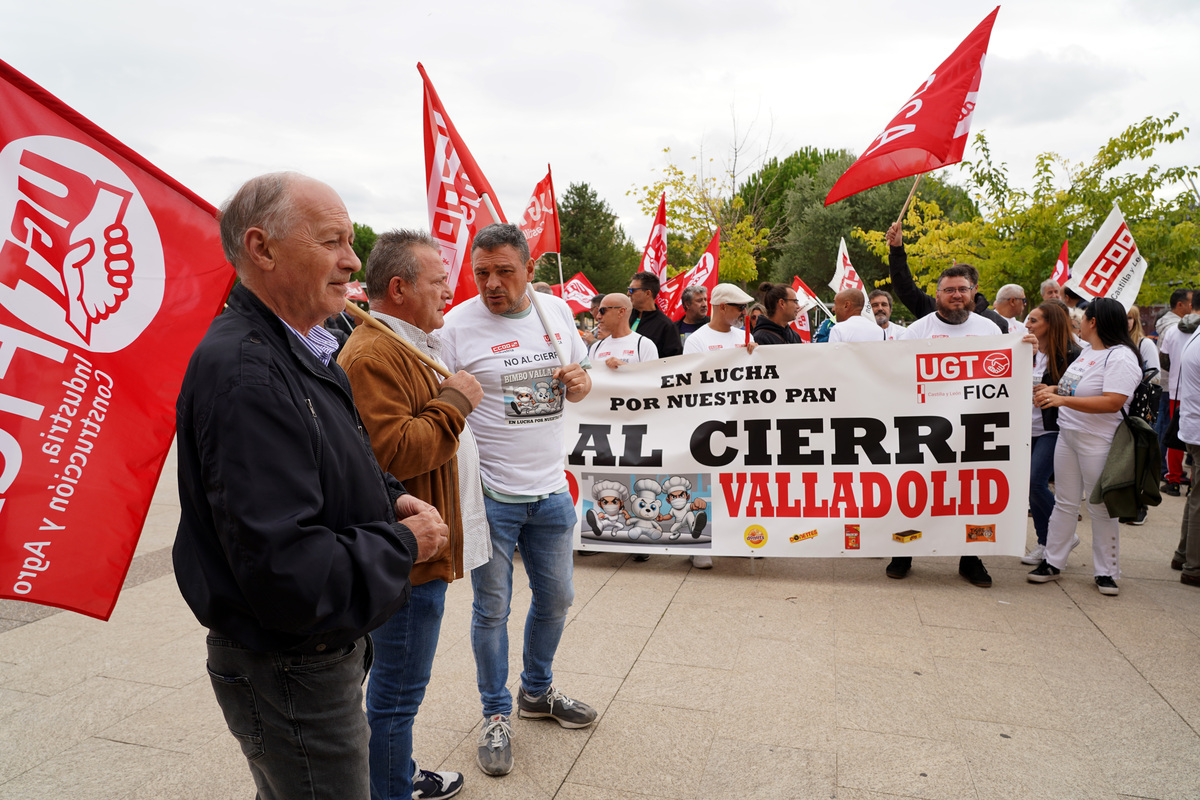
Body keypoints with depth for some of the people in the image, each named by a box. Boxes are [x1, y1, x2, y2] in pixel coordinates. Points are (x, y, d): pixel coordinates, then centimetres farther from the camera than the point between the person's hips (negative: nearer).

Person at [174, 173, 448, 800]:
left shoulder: (299, 351, 5)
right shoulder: (246, 374, -29)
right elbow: (288, 572, -34)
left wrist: (389, 498, -1)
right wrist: (403, 544, -19)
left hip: (325, 652, 10)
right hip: (289, 674, -10)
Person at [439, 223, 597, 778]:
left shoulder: (557, 311, 4)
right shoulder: (457, 326, -11)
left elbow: (578, 378, 16)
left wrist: (578, 382, -7)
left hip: (551, 490, 5)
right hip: (489, 494, -4)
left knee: (555, 597, 18)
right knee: (492, 609, 9)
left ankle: (537, 691, 42)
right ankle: (496, 717, 30)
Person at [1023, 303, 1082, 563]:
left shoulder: (1070, 354, -8)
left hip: (1053, 429, -6)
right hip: (1028, 427, 7)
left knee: (1036, 482, -15)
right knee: (1032, 484, 9)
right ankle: (1044, 542, 21)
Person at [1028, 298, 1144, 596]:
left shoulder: (1120, 357, -16)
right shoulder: (1088, 352, 12)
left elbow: (1112, 403, -26)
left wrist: (1062, 399, -28)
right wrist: (1054, 389, 6)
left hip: (1098, 442, -8)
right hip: (1068, 435, 8)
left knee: (1101, 508, 3)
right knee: (1065, 502, 12)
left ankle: (1107, 572, 16)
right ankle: (1053, 562, 19)